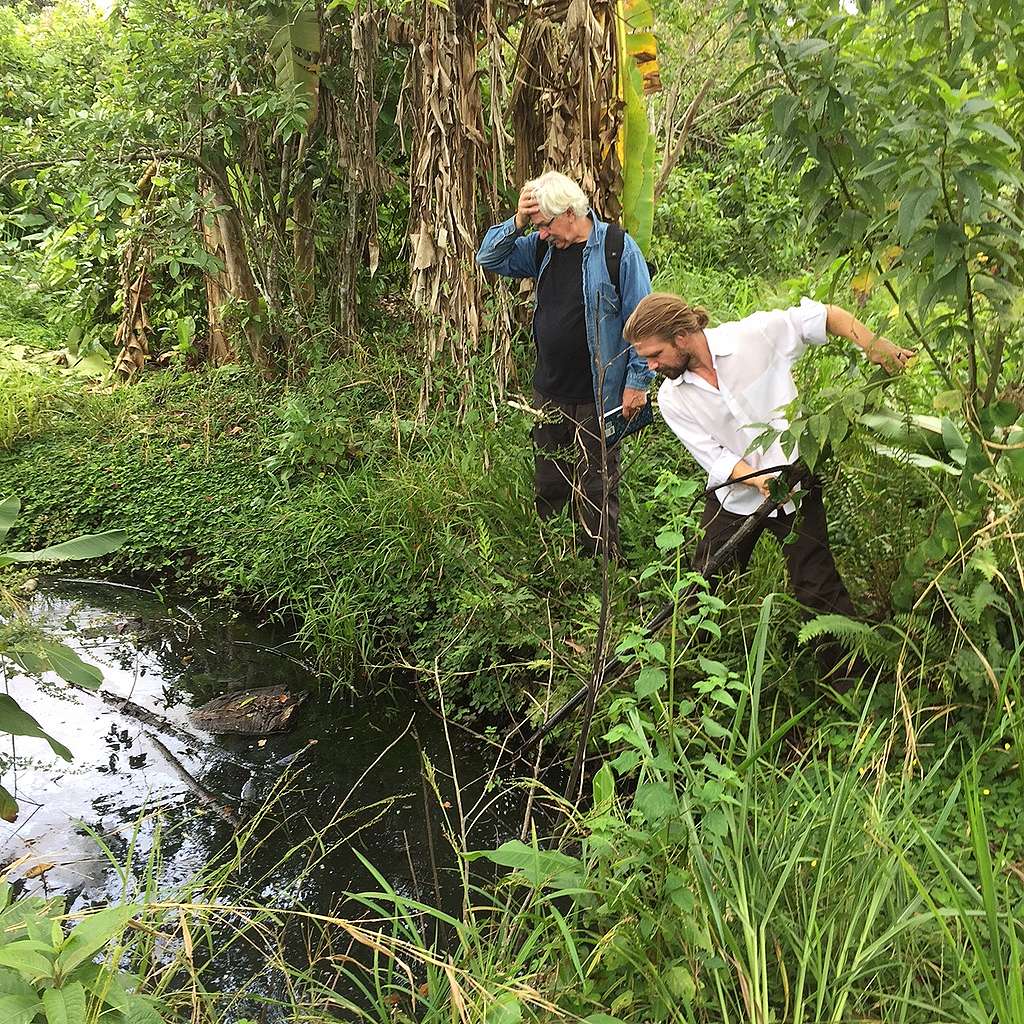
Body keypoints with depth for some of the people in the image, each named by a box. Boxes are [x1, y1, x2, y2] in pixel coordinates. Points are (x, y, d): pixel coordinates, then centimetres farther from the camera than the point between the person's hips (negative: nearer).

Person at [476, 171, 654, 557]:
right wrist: (516, 223, -7)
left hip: (597, 398, -6)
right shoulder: (543, 248, 5)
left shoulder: (618, 248, -12)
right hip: (548, 392, 6)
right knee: (548, 488, 17)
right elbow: (488, 258, 10)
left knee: (596, 490, 5)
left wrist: (638, 381, -11)